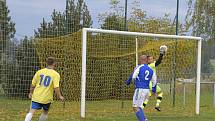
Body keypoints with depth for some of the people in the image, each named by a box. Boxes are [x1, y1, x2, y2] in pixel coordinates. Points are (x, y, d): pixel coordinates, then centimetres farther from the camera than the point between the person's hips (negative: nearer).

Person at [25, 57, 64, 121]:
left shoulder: (39, 72, 4)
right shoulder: (56, 74, -6)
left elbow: (33, 84, 9)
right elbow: (56, 87, -15)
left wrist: (31, 92, 25)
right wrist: (60, 96, -2)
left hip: (36, 96, 1)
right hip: (47, 98, -1)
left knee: (31, 112, -7)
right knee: (45, 112, 21)